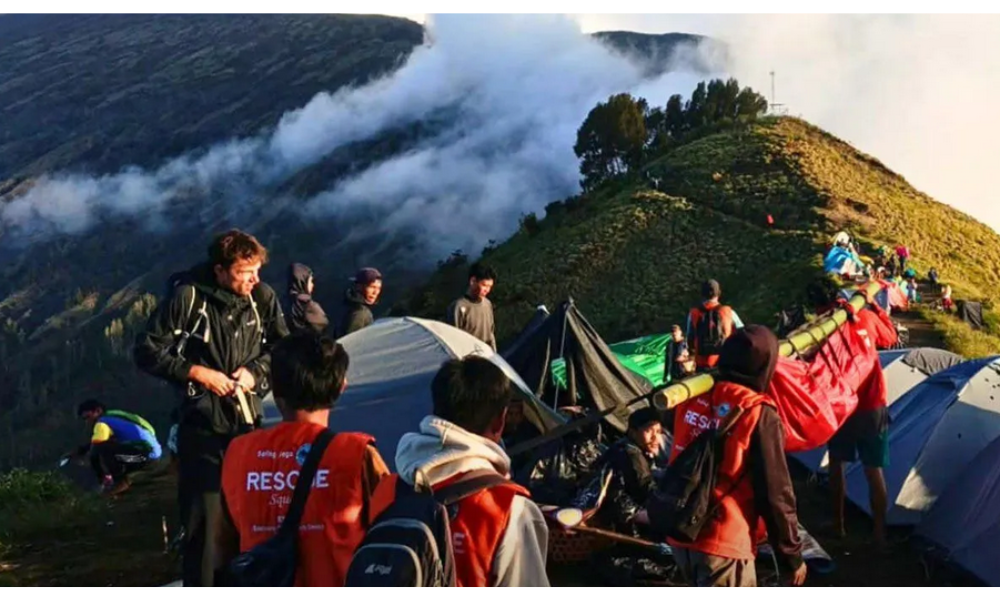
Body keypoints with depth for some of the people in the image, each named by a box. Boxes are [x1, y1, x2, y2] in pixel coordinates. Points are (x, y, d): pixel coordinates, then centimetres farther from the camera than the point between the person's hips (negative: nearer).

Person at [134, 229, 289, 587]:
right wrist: (196, 372, -14)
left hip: (248, 422, 4)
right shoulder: (187, 296, -12)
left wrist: (254, 371, -6)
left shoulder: (263, 297, -2)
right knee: (203, 521, 1)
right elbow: (146, 351, -6)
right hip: (202, 425, -3)